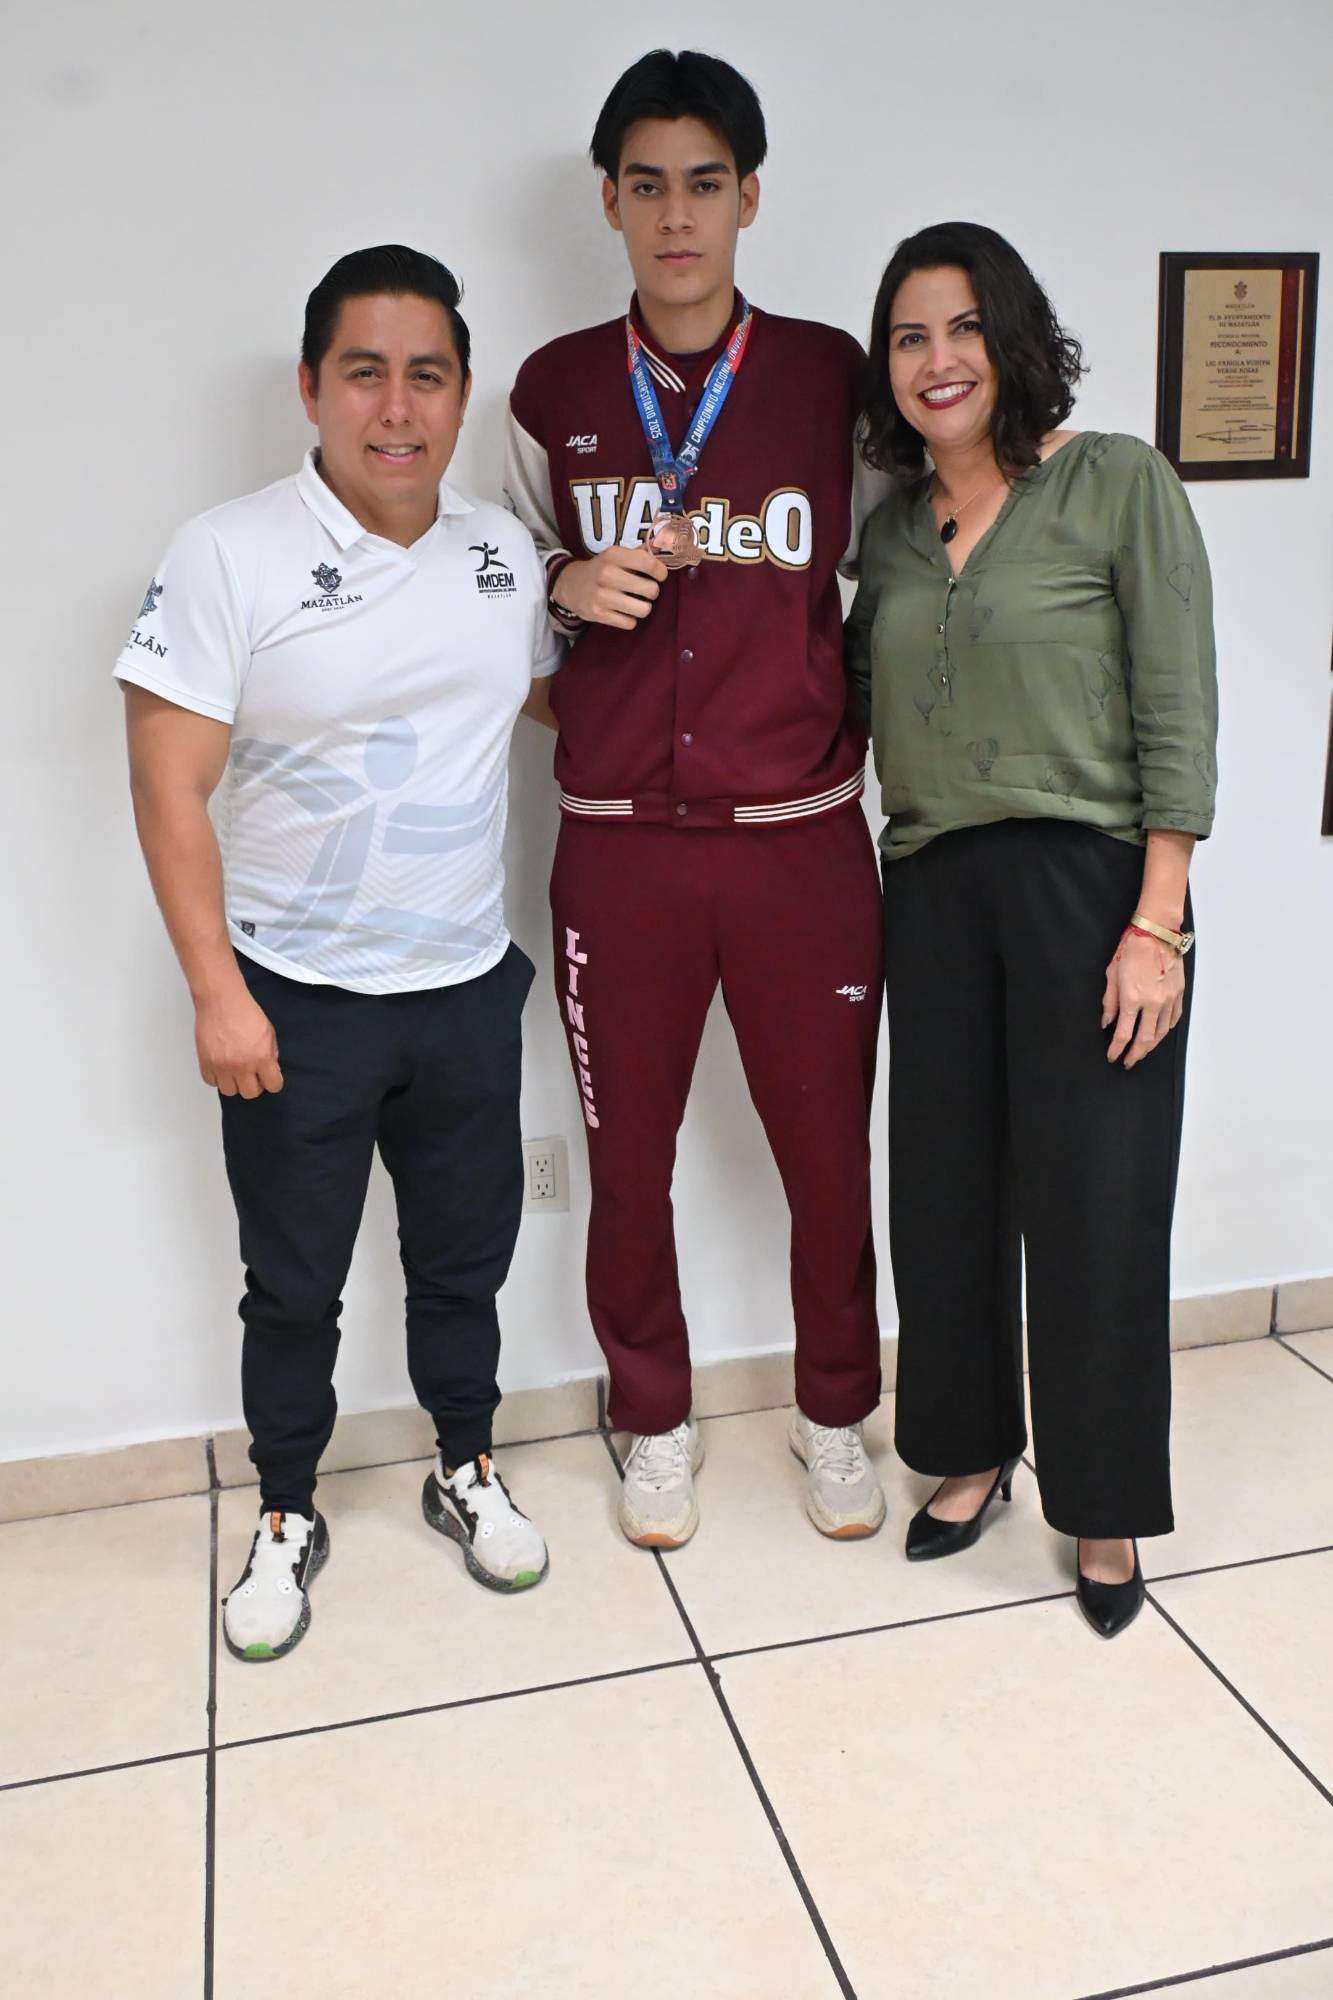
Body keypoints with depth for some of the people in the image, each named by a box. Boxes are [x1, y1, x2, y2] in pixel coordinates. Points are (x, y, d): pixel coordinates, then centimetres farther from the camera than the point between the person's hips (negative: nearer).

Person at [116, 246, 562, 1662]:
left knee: (465, 1261, 18)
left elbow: (547, 697, 22)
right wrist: (217, 993, -16)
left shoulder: (504, 553, 3)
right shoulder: (229, 556, -12)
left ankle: (465, 1470, 40)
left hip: (467, 986, 4)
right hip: (294, 999, -3)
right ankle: (286, 1519, 34)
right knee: (293, 1287, 12)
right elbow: (169, 787, -14)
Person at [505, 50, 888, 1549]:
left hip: (802, 839, 0)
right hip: (617, 846, 1)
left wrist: (840, 727, 3)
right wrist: (574, 590, -6)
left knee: (830, 1158, 9)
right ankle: (655, 1424, 35)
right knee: (628, 1161, 11)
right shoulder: (554, 391, 5)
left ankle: (834, 1413, 35)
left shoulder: (832, 377, 2)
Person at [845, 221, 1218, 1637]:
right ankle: (973, 1448, 33)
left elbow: (1177, 717, -8)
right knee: (945, 1195, 11)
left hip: (1088, 883, -5)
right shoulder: (892, 527, 12)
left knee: (1092, 1204, 2)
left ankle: (1103, 1507, 22)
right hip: (934, 894, 5)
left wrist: (1157, 925, -14)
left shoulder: (1119, 486, -4)